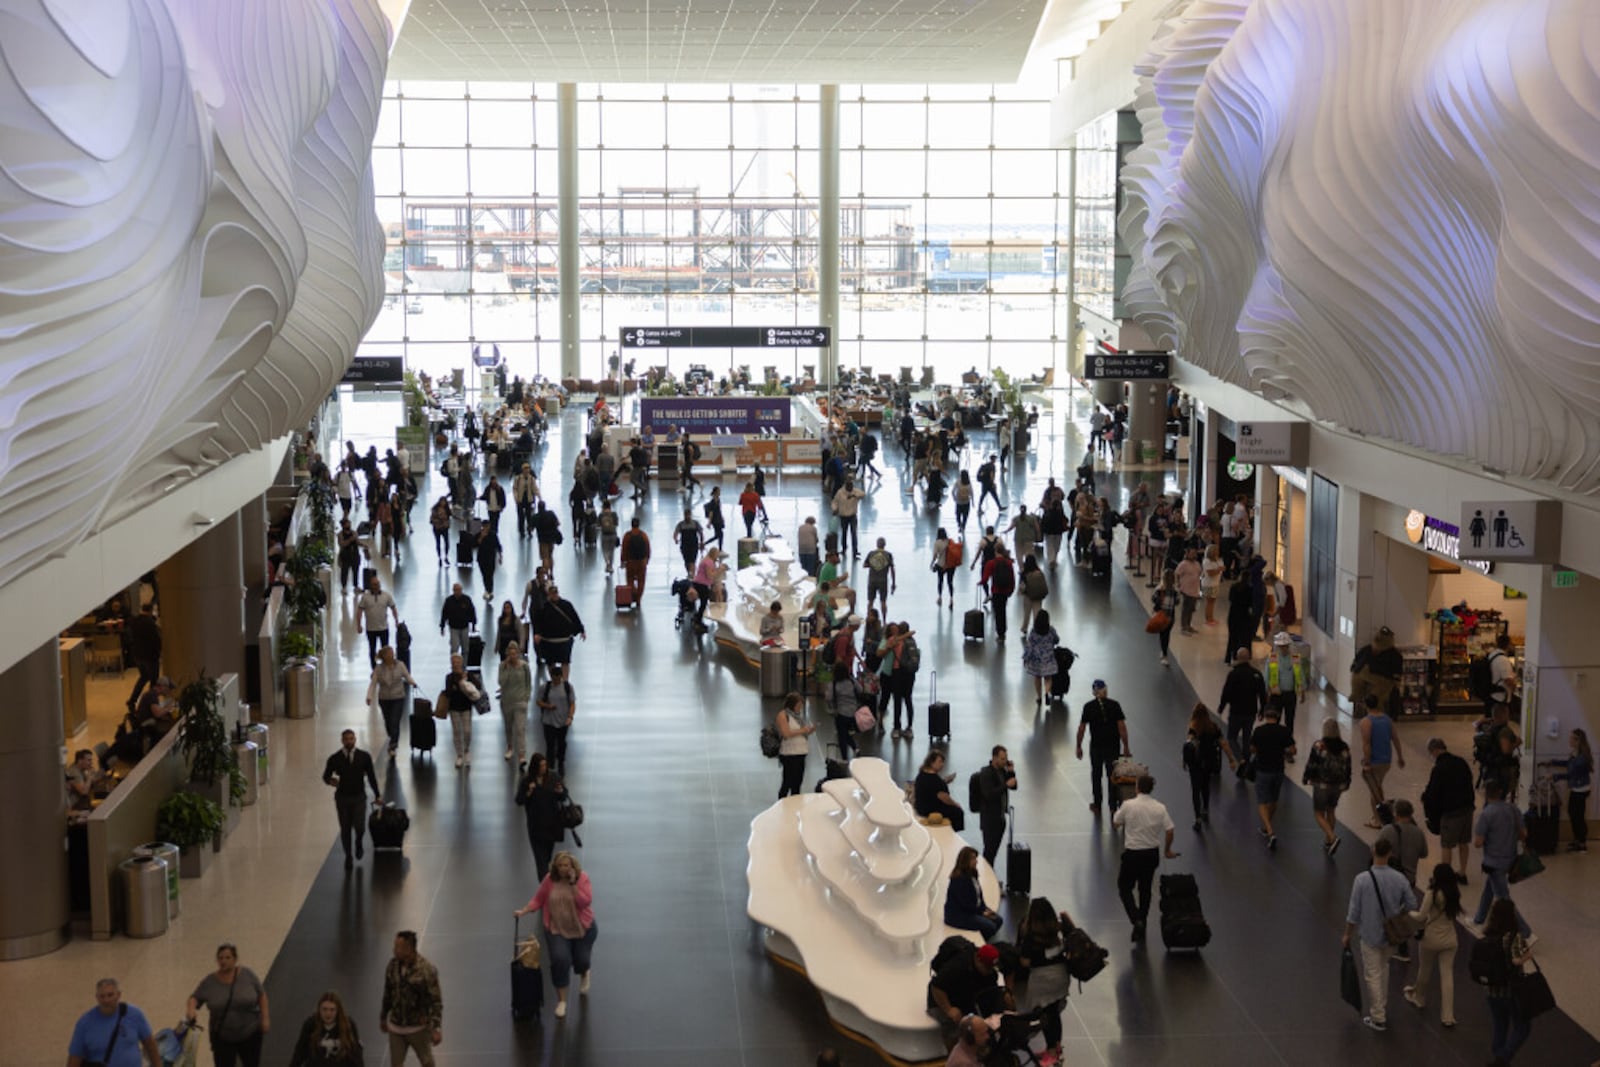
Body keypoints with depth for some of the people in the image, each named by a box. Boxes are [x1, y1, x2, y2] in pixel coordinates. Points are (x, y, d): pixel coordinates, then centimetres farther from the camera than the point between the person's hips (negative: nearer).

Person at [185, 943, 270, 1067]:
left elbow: (261, 995, -2)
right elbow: (195, 997, -3)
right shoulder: (209, 981, -7)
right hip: (222, 1038, 0)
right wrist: (191, 1009, -23)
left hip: (250, 1034, 0)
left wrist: (265, 1018, -6)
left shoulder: (247, 975, -9)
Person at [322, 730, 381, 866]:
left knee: (359, 827, -7)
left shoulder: (364, 756, -4)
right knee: (345, 829, 6)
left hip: (359, 797, 0)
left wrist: (377, 795, 5)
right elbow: (325, 776, 3)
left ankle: (359, 844, 27)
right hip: (342, 798, 0)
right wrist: (330, 781, -21)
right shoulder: (334, 759, -6)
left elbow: (371, 776, 3)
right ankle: (348, 856, 23)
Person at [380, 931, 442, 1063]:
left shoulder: (427, 970, -21)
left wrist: (437, 1028, -20)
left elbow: (436, 1001, -18)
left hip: (419, 1028, -4)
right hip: (396, 1027, 4)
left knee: (427, 1062, 16)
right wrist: (383, 1018, 17)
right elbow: (388, 994, 8)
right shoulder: (392, 966, -6)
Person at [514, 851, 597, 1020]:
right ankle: (561, 1001, -3)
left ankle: (584, 975, 50)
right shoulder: (549, 880, -9)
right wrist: (523, 911, -13)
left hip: (583, 928, 0)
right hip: (557, 930, 0)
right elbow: (538, 899, -1)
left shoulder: (582, 878, -14)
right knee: (560, 959, -19)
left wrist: (573, 883, -27)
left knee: (581, 960, 8)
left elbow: (585, 902, -23)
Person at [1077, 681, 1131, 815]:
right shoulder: (1114, 705, -9)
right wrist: (1126, 747, -5)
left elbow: (1081, 728, -7)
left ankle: (1097, 805, 23)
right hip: (1113, 746, 0)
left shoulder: (1088, 707, -9)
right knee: (1112, 776, 11)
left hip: (1096, 747, 0)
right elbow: (1122, 727, -11)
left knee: (1096, 775, 15)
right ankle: (1113, 806, 13)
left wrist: (1079, 746, 4)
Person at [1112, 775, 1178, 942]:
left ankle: (1136, 920, -10)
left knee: (1124, 888, 11)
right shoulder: (1160, 808, -7)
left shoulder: (1128, 806, -14)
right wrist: (1167, 850, 10)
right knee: (1145, 889, 17)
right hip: (1152, 853, 3)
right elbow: (1169, 830, -6)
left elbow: (1115, 823, -1)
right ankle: (1141, 928, 22)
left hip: (1132, 854, -3)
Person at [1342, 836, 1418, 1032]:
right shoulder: (1399, 878, -13)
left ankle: (1378, 1018, 11)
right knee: (1383, 968, 25)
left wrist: (1347, 934, -1)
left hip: (1370, 935, -4)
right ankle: (1382, 1007, 37)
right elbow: (1412, 905, -3)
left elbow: (1353, 911, -15)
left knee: (1372, 975, 6)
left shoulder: (1362, 879, -22)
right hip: (1390, 933, 4)